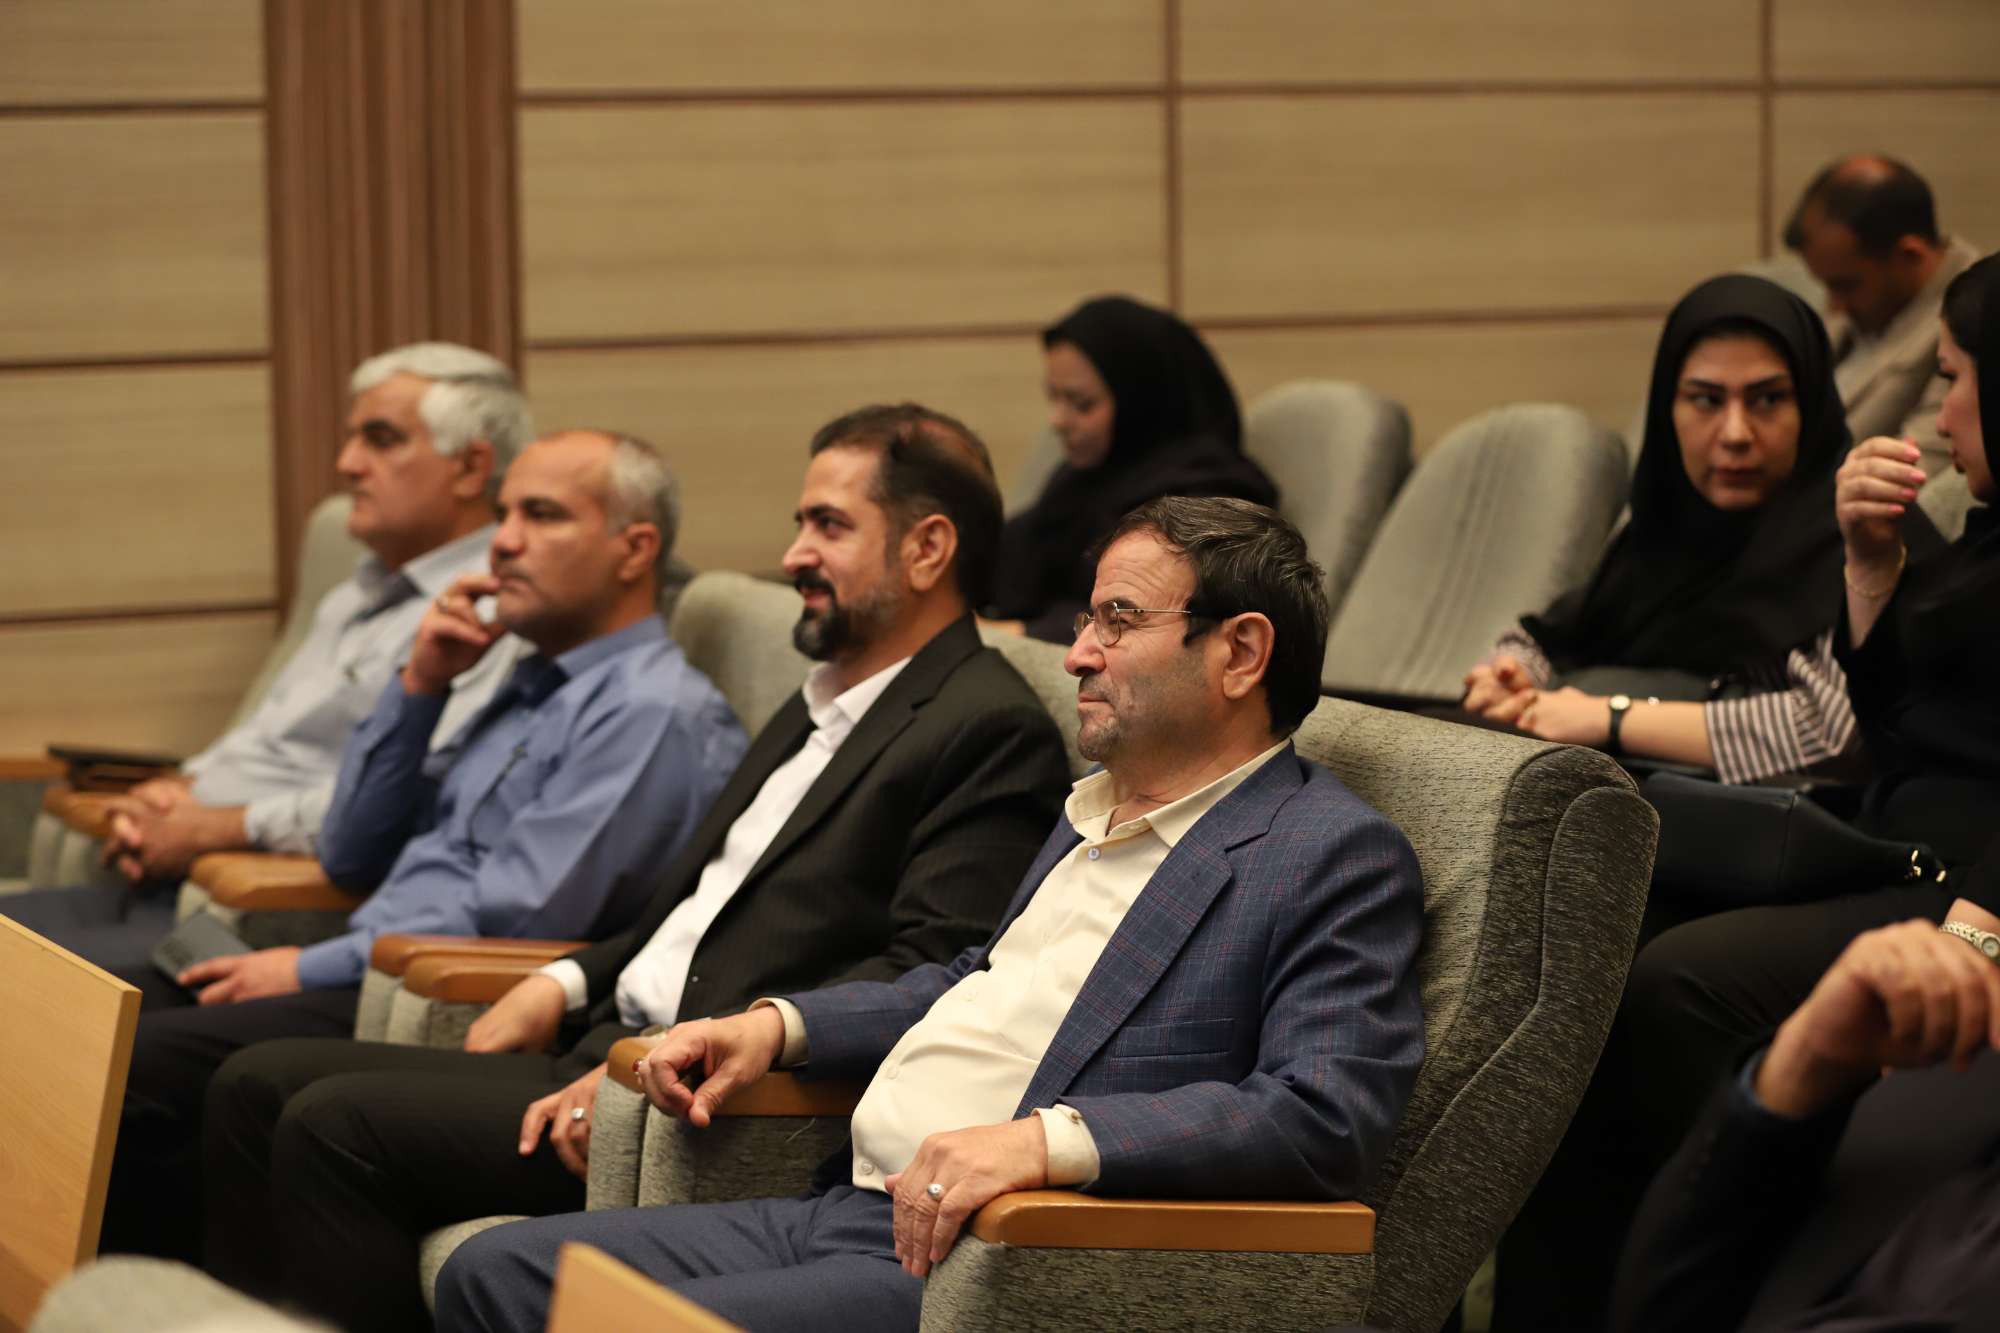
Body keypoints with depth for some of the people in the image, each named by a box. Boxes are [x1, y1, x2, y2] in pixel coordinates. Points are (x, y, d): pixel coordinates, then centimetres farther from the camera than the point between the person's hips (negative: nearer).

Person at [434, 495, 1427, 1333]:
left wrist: (1051, 1139, -31)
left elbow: (1329, 1114, -21)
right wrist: (780, 1026, 17)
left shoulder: (1341, 859, -9)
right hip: (844, 1211, 9)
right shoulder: (1096, 811, 21)